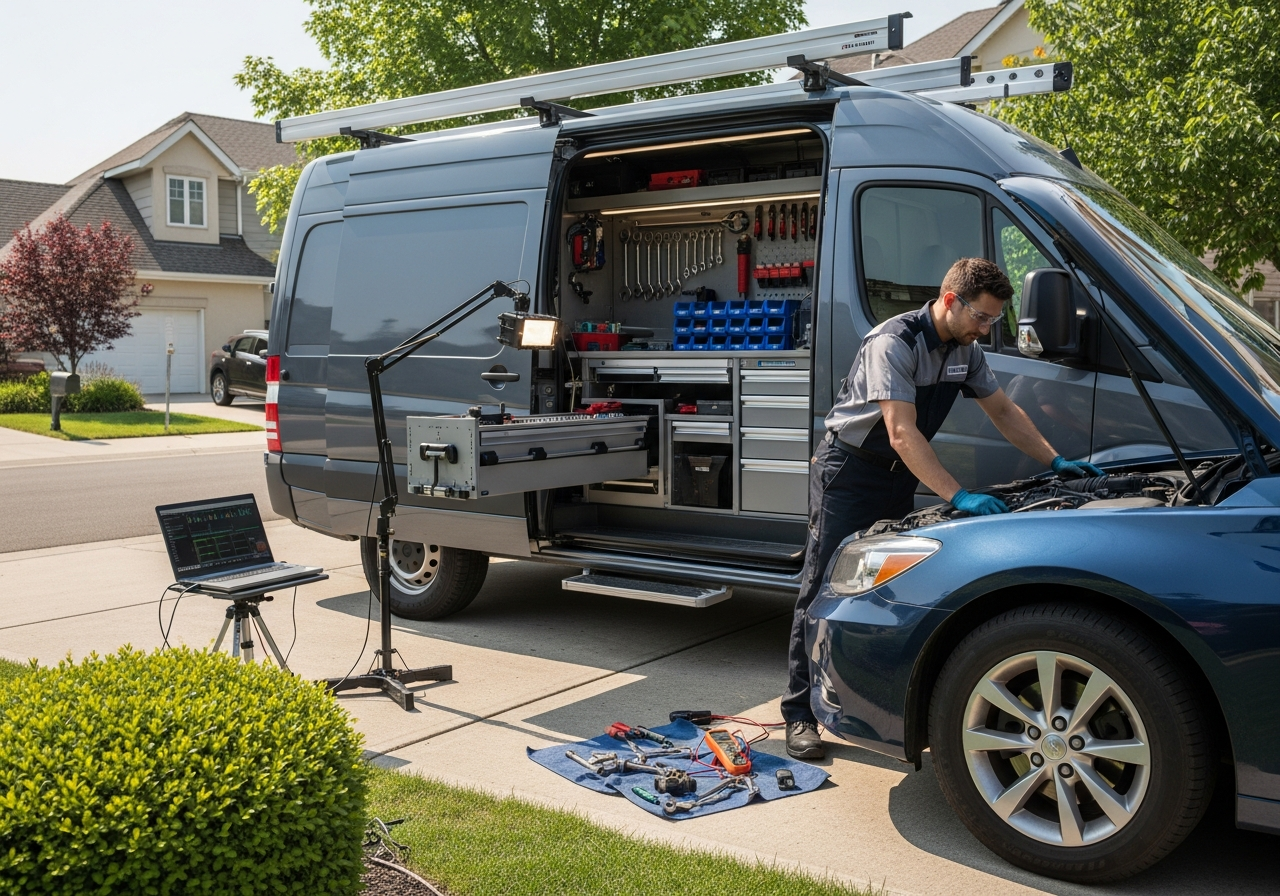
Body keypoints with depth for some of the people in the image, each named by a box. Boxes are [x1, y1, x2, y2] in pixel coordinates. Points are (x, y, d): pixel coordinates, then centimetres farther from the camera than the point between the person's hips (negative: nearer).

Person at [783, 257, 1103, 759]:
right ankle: (800, 713, -2)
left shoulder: (964, 351, 1)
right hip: (848, 470, -8)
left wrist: (1056, 462, 4)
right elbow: (902, 434, -33)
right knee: (824, 587, -7)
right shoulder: (894, 343, -25)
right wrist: (959, 496, -38)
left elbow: (1003, 412, 13)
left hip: (899, 475, 8)